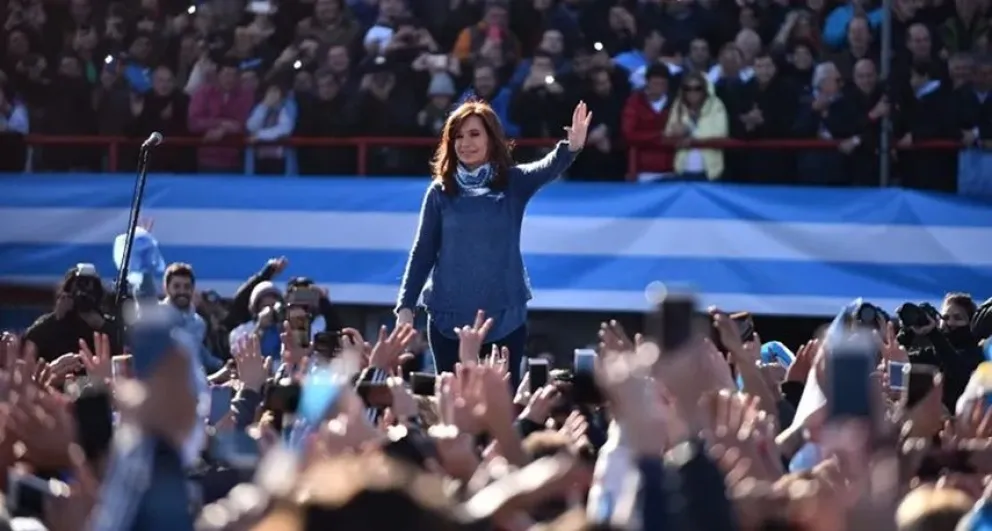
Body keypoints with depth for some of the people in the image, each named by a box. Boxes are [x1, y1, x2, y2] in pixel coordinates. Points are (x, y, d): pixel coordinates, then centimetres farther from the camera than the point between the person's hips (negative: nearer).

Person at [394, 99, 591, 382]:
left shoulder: (513, 182, -1)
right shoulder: (440, 191, 1)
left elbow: (549, 168, -20)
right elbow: (422, 252, 4)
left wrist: (572, 147, -42)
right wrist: (406, 305, -2)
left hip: (504, 317, 0)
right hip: (449, 318, 0)